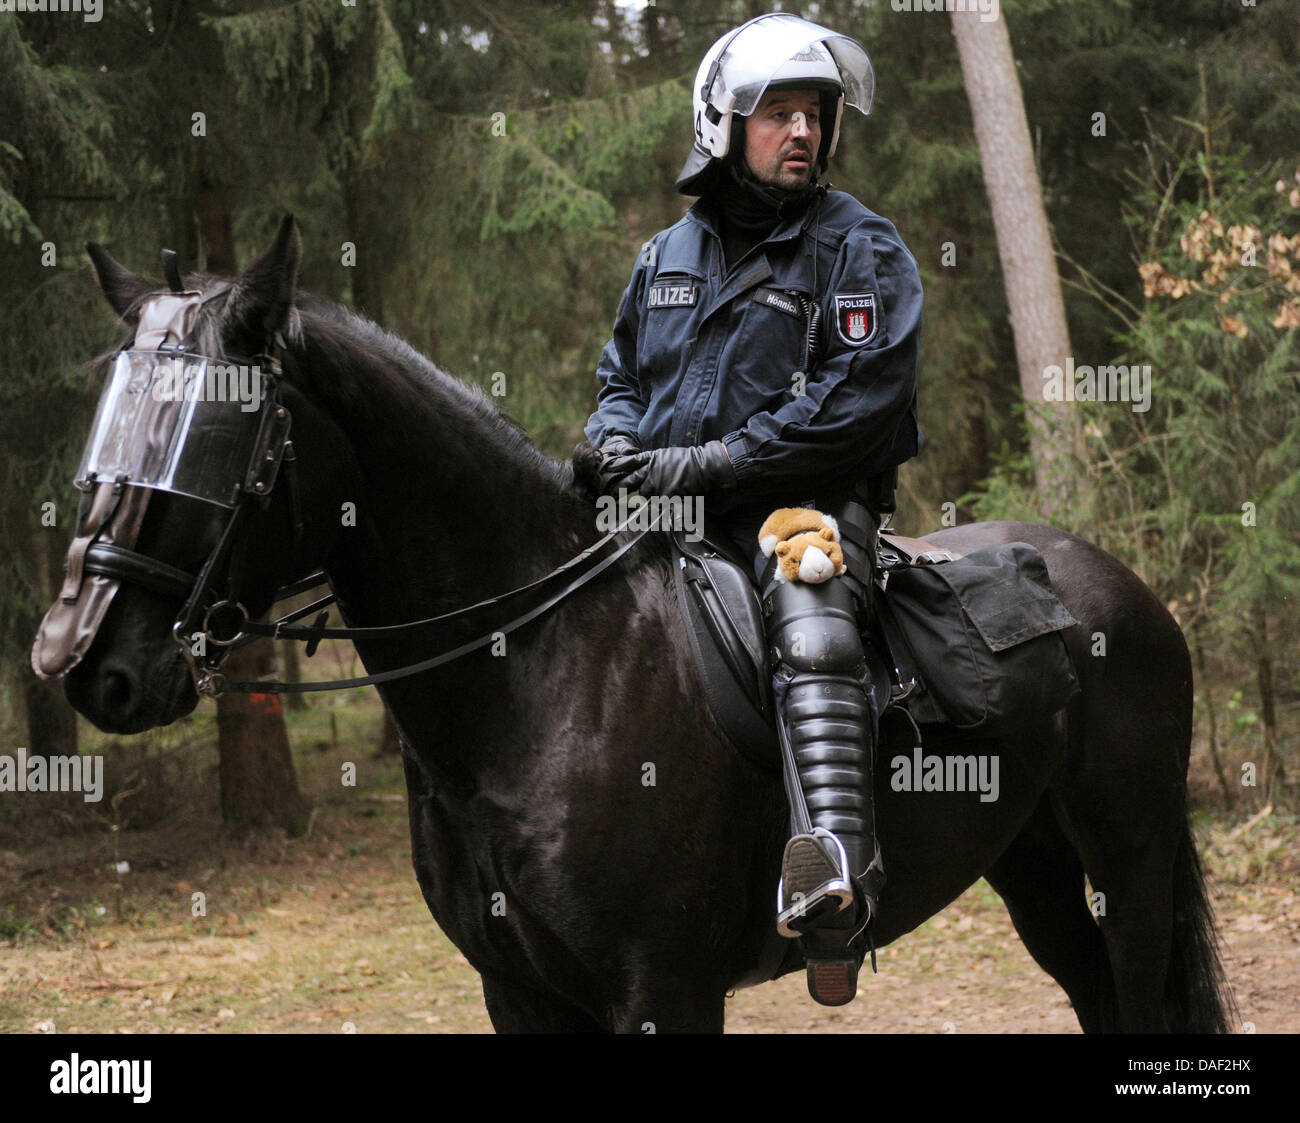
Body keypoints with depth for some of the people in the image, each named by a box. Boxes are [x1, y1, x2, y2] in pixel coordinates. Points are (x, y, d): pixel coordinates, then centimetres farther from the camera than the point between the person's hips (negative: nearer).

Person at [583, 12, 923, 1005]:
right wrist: (616, 439, 2)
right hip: (667, 508, 7)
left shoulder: (860, 251, 0)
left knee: (811, 628, -35)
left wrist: (704, 462, -18)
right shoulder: (669, 254, 18)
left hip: (807, 503, -6)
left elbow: (858, 404, -12)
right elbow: (623, 373, 29)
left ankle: (838, 884, -55)